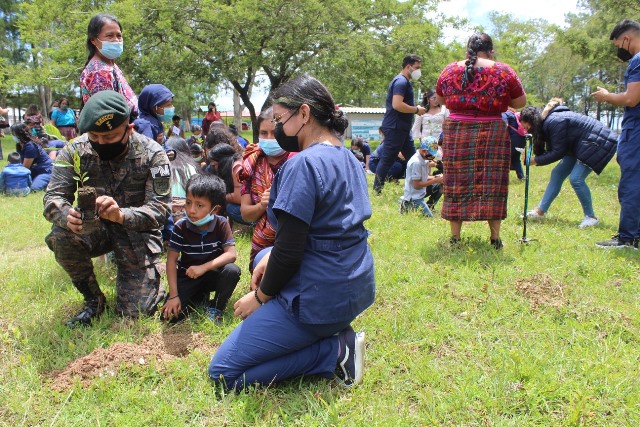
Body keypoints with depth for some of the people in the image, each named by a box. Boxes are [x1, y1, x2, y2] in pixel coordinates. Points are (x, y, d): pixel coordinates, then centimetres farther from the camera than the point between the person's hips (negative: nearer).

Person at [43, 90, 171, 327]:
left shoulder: (151, 154, -19)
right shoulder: (76, 150, -13)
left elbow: (159, 209, -25)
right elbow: (53, 197, -16)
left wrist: (121, 215, -47)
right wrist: (67, 216, -42)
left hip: (137, 231, -2)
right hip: (94, 227, 3)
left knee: (134, 311, -11)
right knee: (61, 238, -32)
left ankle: (149, 281, 27)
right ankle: (93, 299, -5)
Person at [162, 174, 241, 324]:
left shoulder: (221, 224, -14)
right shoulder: (180, 227, -14)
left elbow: (231, 254, -21)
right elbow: (171, 260, -14)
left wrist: (203, 267, -32)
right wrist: (173, 295, -20)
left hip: (213, 274, 0)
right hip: (187, 276, 0)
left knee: (233, 270, -32)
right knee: (169, 314, -20)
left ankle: (215, 308, -8)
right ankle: (200, 297, 10)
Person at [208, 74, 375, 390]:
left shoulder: (303, 164, -20)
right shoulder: (347, 158, 9)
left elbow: (289, 251, -20)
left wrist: (260, 296, -4)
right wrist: (272, 257, 9)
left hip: (322, 297, -9)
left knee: (222, 372, 0)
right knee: (264, 258, 35)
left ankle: (335, 352, -6)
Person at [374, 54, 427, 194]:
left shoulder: (404, 82, 19)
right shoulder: (401, 81, -14)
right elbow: (397, 105, -26)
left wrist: (415, 109, 14)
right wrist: (416, 110, -16)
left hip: (402, 128, 11)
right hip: (395, 127, -11)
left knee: (413, 158, 12)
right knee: (387, 159, -5)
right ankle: (376, 190, 1)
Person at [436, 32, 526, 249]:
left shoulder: (449, 70, 5)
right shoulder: (503, 71, -1)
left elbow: (439, 99, 17)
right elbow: (520, 102, 5)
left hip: (455, 134, 2)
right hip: (492, 133, -1)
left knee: (457, 184, 8)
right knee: (491, 184, 6)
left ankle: (455, 237, 12)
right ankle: (495, 237, 10)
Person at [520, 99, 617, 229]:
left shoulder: (554, 122, -26)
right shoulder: (547, 122, 4)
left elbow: (558, 152, -24)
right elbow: (553, 150, 2)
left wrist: (535, 160, -20)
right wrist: (534, 157, -9)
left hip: (597, 144, -11)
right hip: (580, 145, 11)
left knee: (576, 178, -19)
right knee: (557, 174, 6)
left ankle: (591, 217, -5)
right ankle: (541, 211, 11)